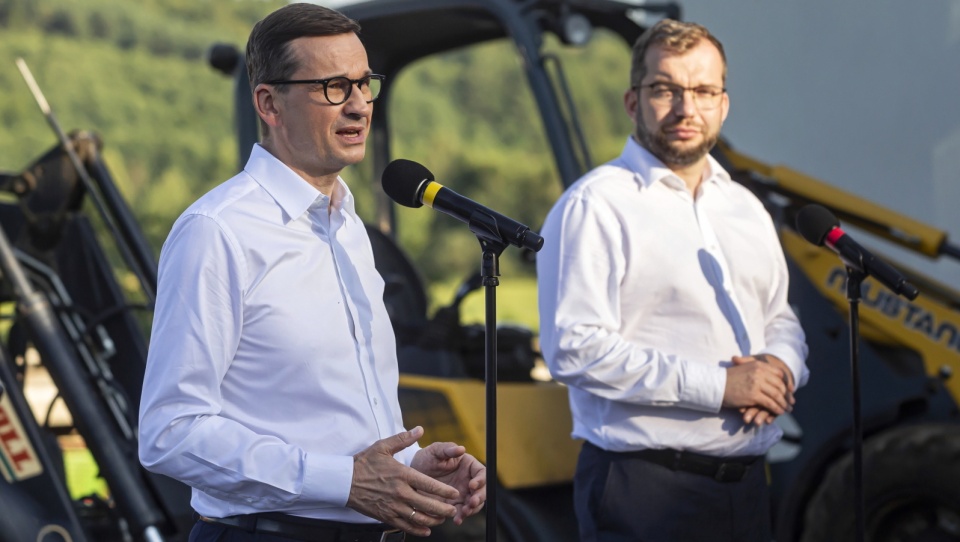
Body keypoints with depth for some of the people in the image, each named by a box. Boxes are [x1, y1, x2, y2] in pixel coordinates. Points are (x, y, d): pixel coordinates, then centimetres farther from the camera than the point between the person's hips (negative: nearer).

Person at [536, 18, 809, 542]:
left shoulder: (745, 209, 16)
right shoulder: (595, 205, -9)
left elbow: (781, 318, 23)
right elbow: (574, 348, -18)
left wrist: (780, 367, -2)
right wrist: (716, 386, -18)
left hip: (746, 483, 7)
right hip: (644, 491, -7)